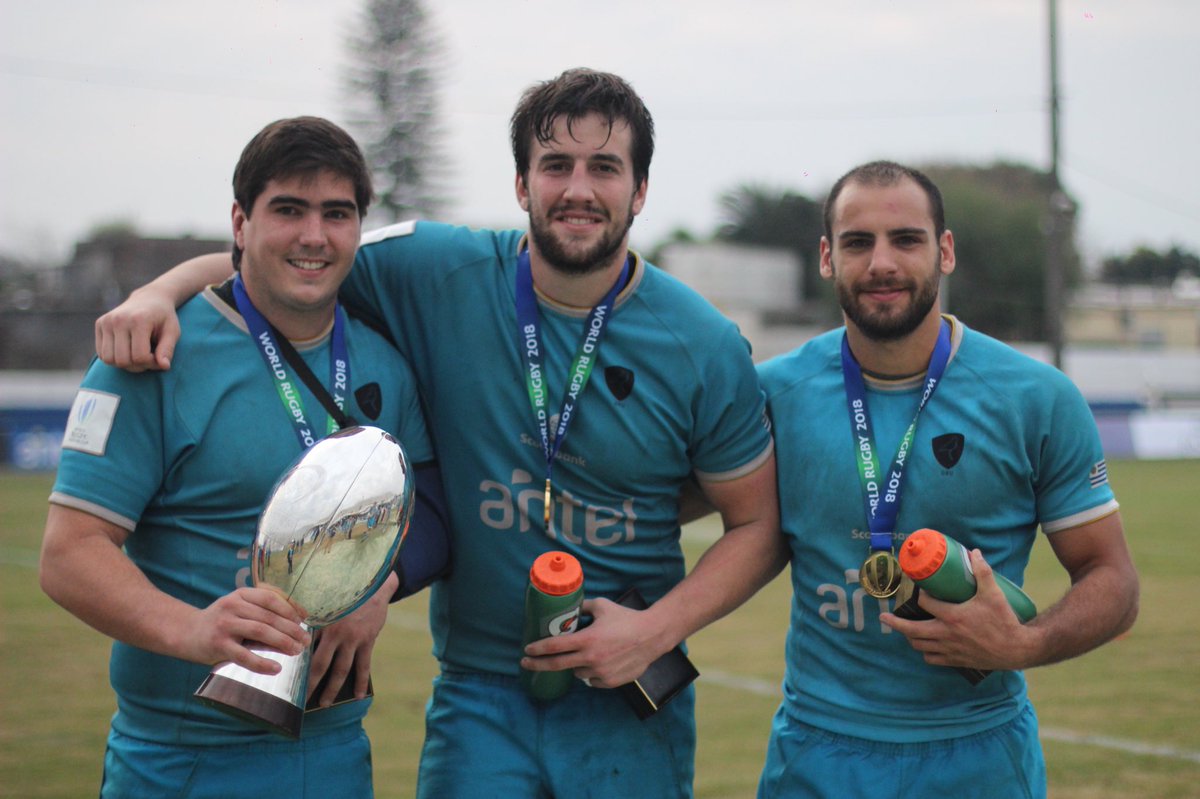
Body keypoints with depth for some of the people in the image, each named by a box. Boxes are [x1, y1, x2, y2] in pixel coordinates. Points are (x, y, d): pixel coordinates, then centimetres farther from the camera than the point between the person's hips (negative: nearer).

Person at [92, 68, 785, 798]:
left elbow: (759, 525, 3)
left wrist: (657, 630, -11)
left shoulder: (706, 348, -5)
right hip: (478, 694, 0)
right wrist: (160, 292, -16)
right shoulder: (441, 273, -5)